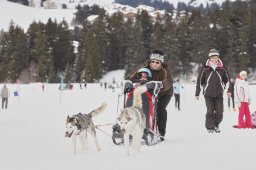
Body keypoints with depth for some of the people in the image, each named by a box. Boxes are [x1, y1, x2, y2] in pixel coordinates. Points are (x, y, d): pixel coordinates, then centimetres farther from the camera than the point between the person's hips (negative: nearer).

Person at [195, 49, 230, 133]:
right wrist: (197, 93, 4)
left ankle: (216, 125, 22)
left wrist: (229, 90, 8)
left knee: (219, 112, 0)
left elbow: (227, 79, 15)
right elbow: (199, 81, 3)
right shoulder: (205, 68, -2)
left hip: (219, 94, 2)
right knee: (210, 111, -7)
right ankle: (210, 127, 6)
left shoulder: (222, 68, 3)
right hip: (208, 93, -2)